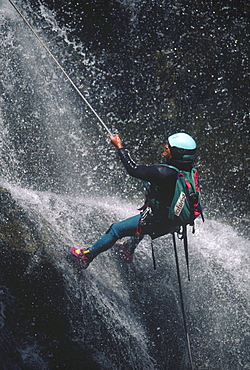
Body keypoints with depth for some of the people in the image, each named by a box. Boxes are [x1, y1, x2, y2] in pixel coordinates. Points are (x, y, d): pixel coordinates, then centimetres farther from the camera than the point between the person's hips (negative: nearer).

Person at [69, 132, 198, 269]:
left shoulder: (164, 172, -33)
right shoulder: (190, 170, -10)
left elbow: (133, 170, -23)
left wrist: (120, 147, -11)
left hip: (156, 221, -8)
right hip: (175, 222, 8)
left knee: (116, 229, 11)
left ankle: (86, 256, 29)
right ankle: (129, 249, 53)